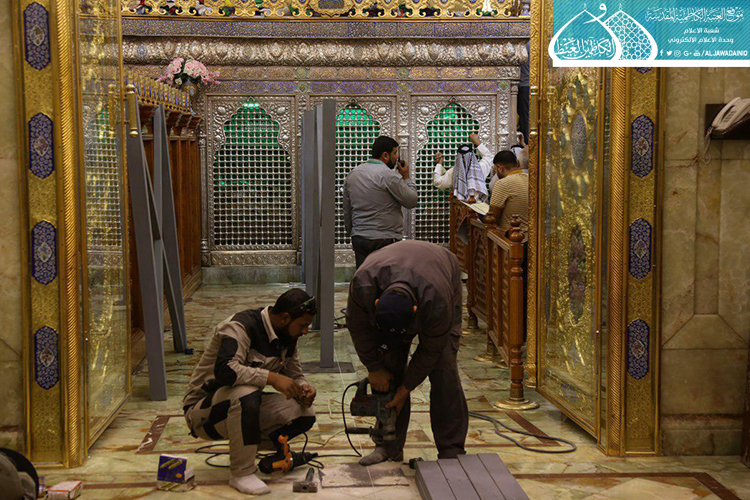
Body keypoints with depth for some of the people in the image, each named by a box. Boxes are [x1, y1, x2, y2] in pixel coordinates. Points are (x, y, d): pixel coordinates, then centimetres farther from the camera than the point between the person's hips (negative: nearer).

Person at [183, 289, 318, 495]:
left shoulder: (287, 336, 2)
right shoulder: (241, 327, -24)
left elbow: (294, 375, 13)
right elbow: (225, 370, -40)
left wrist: (304, 389, -11)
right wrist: (271, 377, -40)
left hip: (242, 407, 8)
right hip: (202, 410, -7)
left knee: (304, 414, -10)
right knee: (245, 393, -40)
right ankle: (242, 473, -24)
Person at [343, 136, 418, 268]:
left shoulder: (352, 174, 11)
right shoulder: (389, 175, -12)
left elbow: (347, 211, 16)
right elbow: (411, 201, -7)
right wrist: (406, 177, 5)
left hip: (359, 239, 7)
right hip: (385, 240, -7)